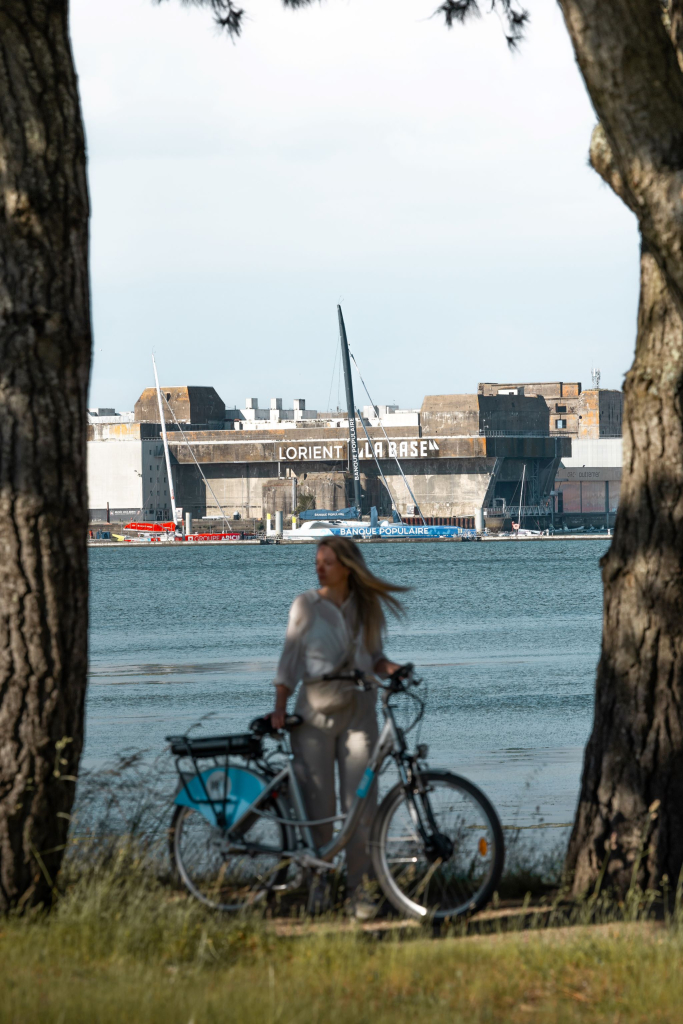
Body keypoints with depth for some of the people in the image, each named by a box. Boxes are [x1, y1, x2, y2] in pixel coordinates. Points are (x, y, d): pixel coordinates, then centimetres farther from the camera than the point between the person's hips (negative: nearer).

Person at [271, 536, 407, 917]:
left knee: (361, 803, -6)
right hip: (315, 712, -1)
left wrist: (388, 667, -7)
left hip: (358, 712, 1)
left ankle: (359, 888, -2)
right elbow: (290, 659, 2)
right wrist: (280, 707, -6)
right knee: (318, 803, -2)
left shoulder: (368, 607, 7)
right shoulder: (306, 606, 1)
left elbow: (372, 656, 14)